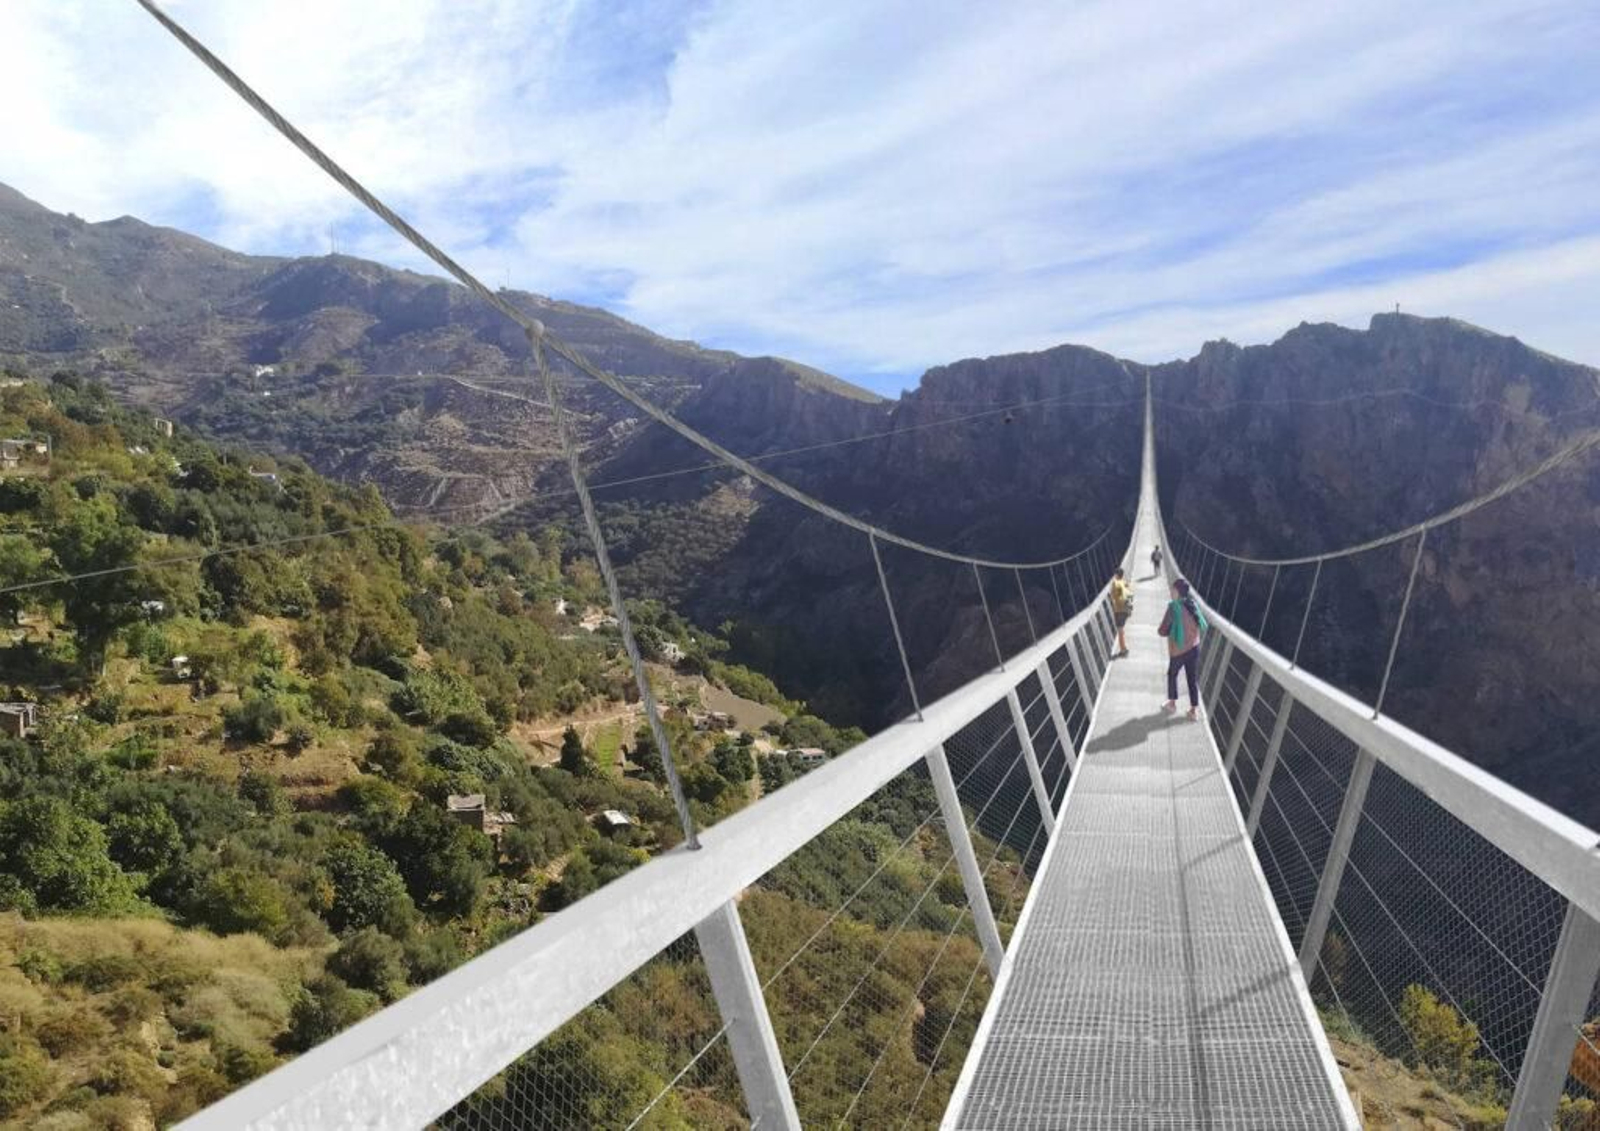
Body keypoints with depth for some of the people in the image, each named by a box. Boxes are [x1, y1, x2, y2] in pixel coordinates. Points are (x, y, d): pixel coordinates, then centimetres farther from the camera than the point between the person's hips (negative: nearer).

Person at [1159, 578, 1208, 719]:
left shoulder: (1174, 607, -19)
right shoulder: (1193, 605, -2)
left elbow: (1163, 631, -17)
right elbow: (1203, 626, 8)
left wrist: (1161, 629, 4)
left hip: (1178, 650, -4)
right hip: (1194, 648, 4)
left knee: (1172, 674, 20)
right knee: (1193, 678, 12)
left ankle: (1172, 703, 31)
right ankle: (1195, 709, 15)